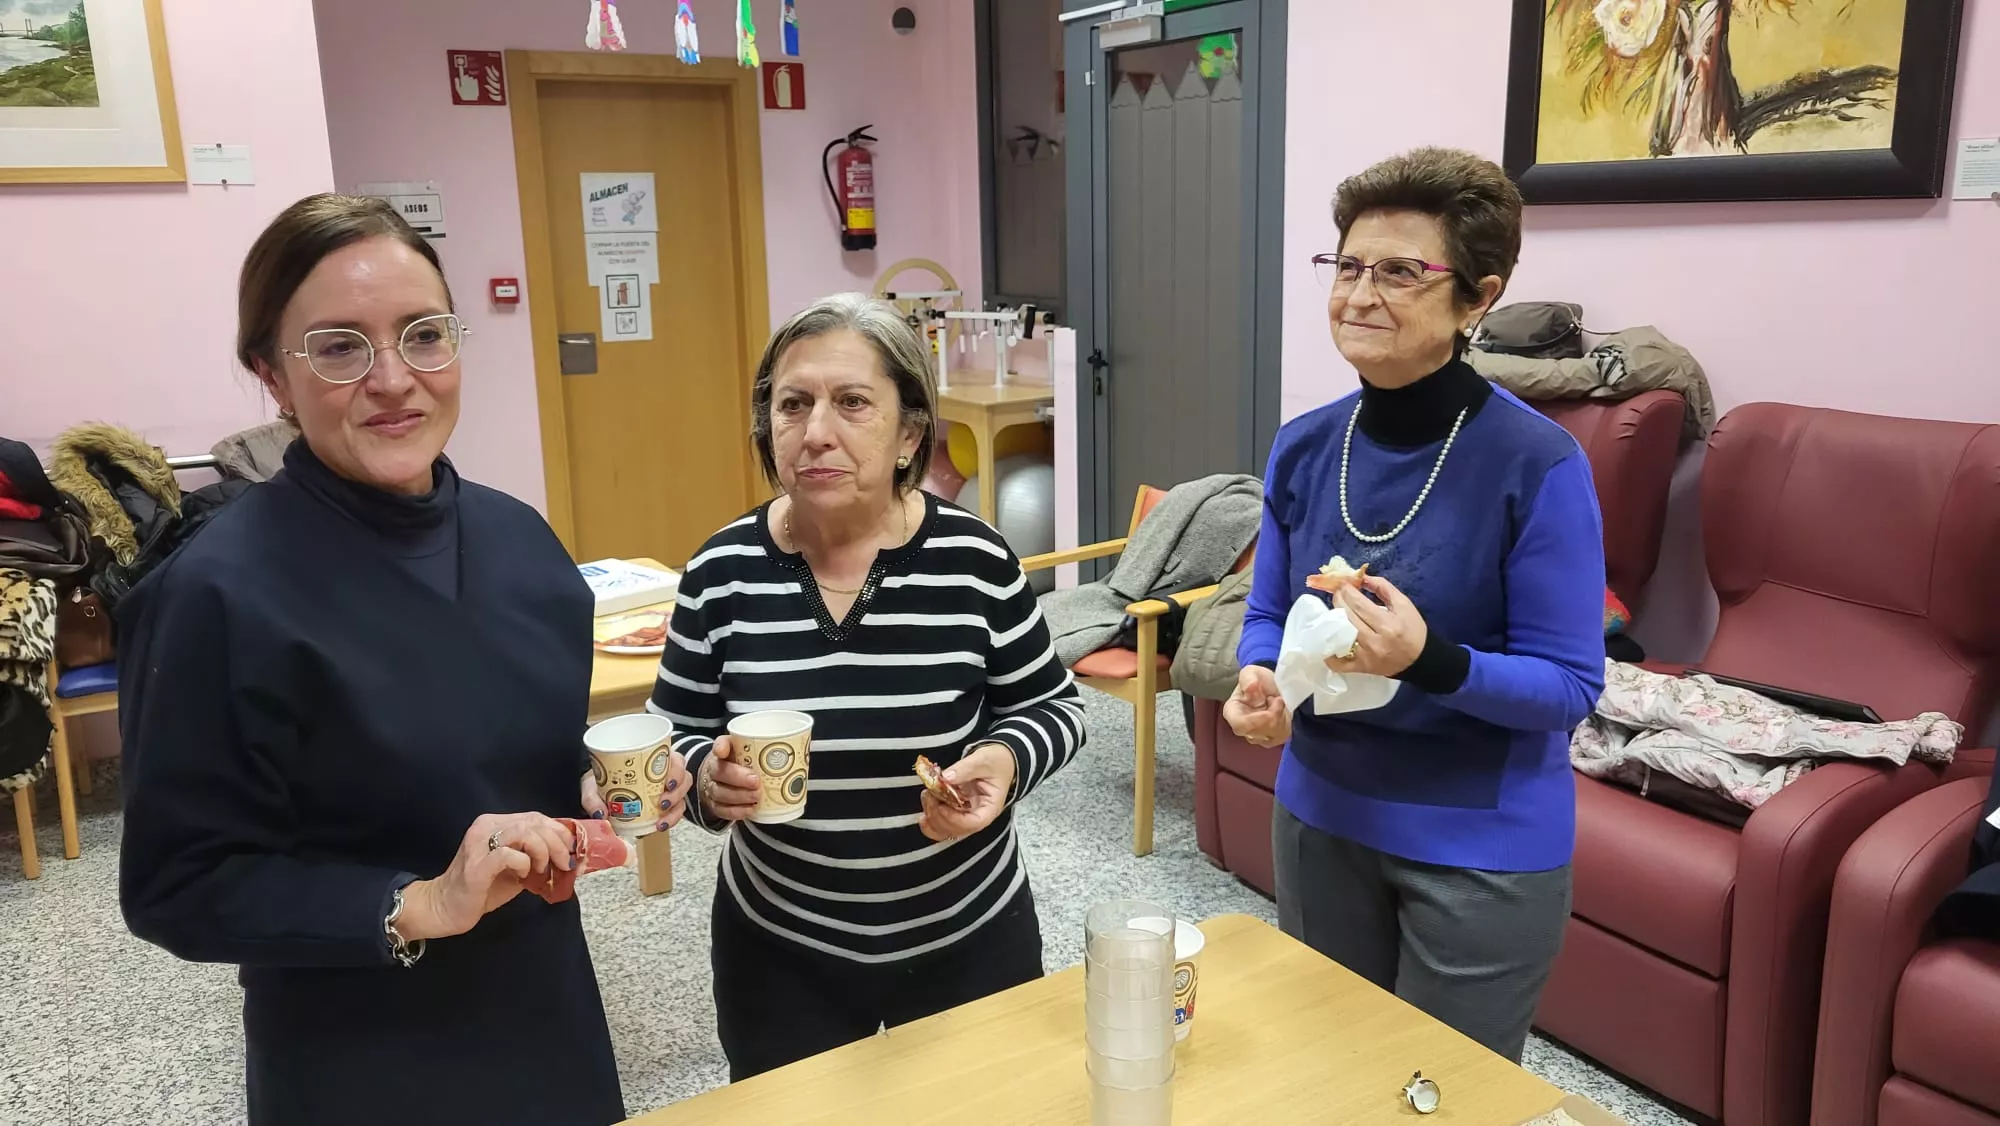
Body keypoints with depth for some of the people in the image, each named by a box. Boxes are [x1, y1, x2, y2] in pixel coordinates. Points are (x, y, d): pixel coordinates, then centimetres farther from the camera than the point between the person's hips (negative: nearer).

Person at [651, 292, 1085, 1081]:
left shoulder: (974, 559, -15)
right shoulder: (722, 573, -11)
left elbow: (1054, 707, -3)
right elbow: (671, 741, -1)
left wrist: (1006, 760, -23)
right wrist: (708, 778, -23)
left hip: (969, 940, 0)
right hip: (779, 953, 1)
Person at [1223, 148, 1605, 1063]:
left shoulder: (1537, 464, -20)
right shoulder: (1303, 446, -5)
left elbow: (1570, 685, -17)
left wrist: (1431, 662, -34)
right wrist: (1261, 682, -16)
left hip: (1484, 843, -4)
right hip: (1320, 816, 5)